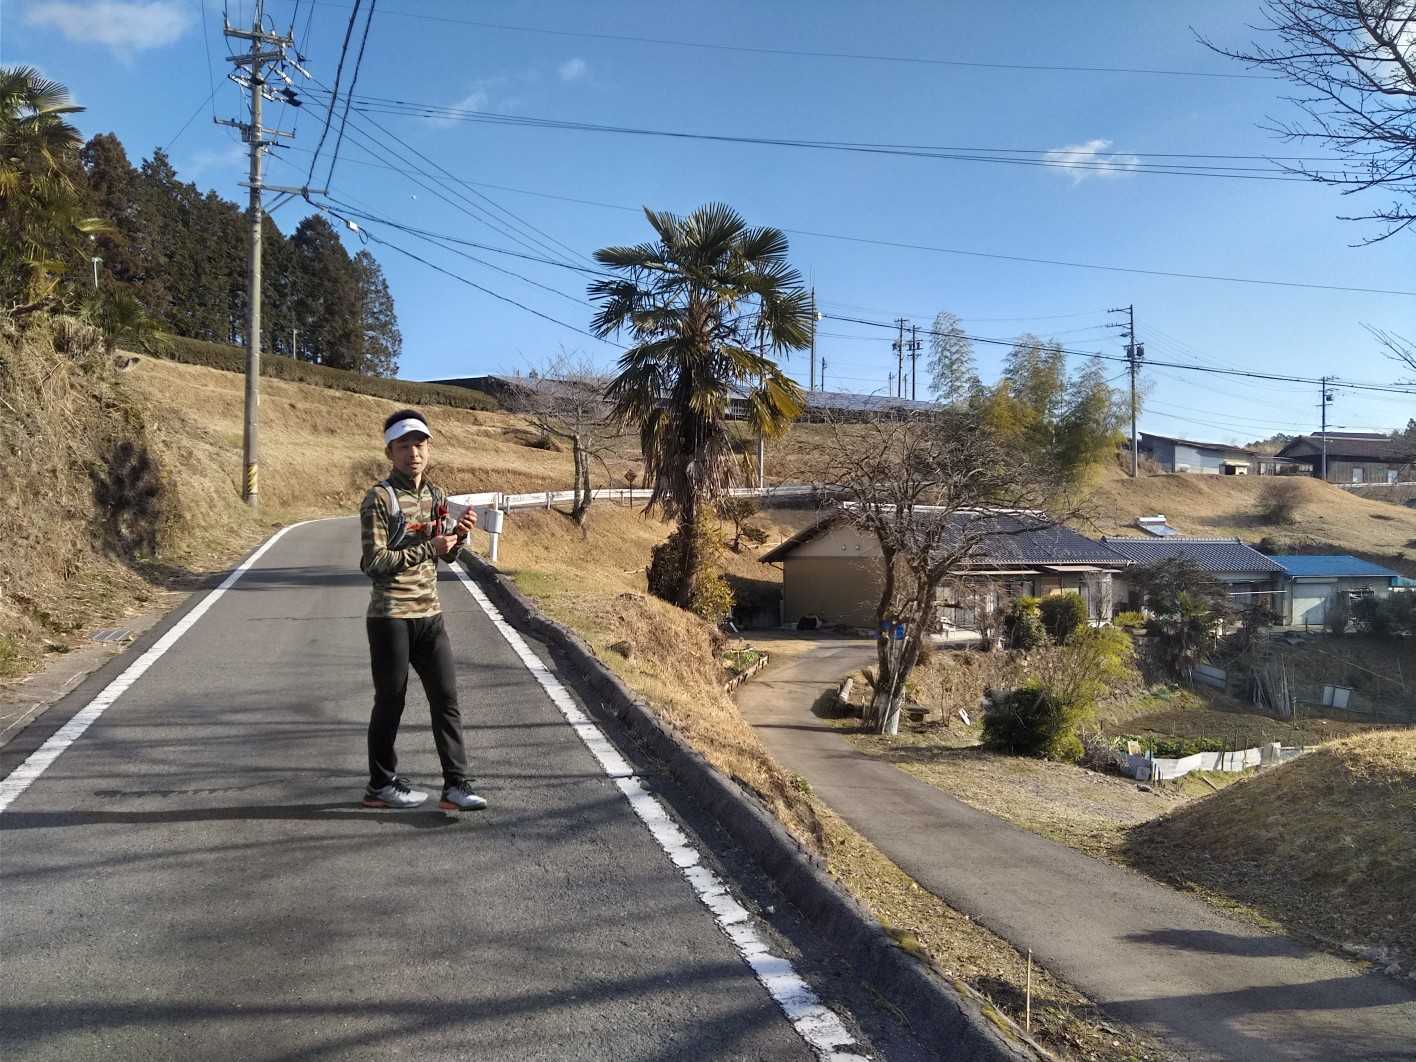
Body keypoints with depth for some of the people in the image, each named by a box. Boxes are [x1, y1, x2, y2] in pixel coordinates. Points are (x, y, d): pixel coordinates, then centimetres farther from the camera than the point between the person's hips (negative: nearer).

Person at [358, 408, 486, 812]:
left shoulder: (436, 496, 10)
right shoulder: (379, 498, -10)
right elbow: (373, 562, -16)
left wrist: (458, 535, -1)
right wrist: (429, 548, -20)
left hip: (430, 615, 6)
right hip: (390, 616, -6)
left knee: (446, 698, 4)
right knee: (390, 702, 5)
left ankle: (456, 786, 9)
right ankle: (381, 785, 21)